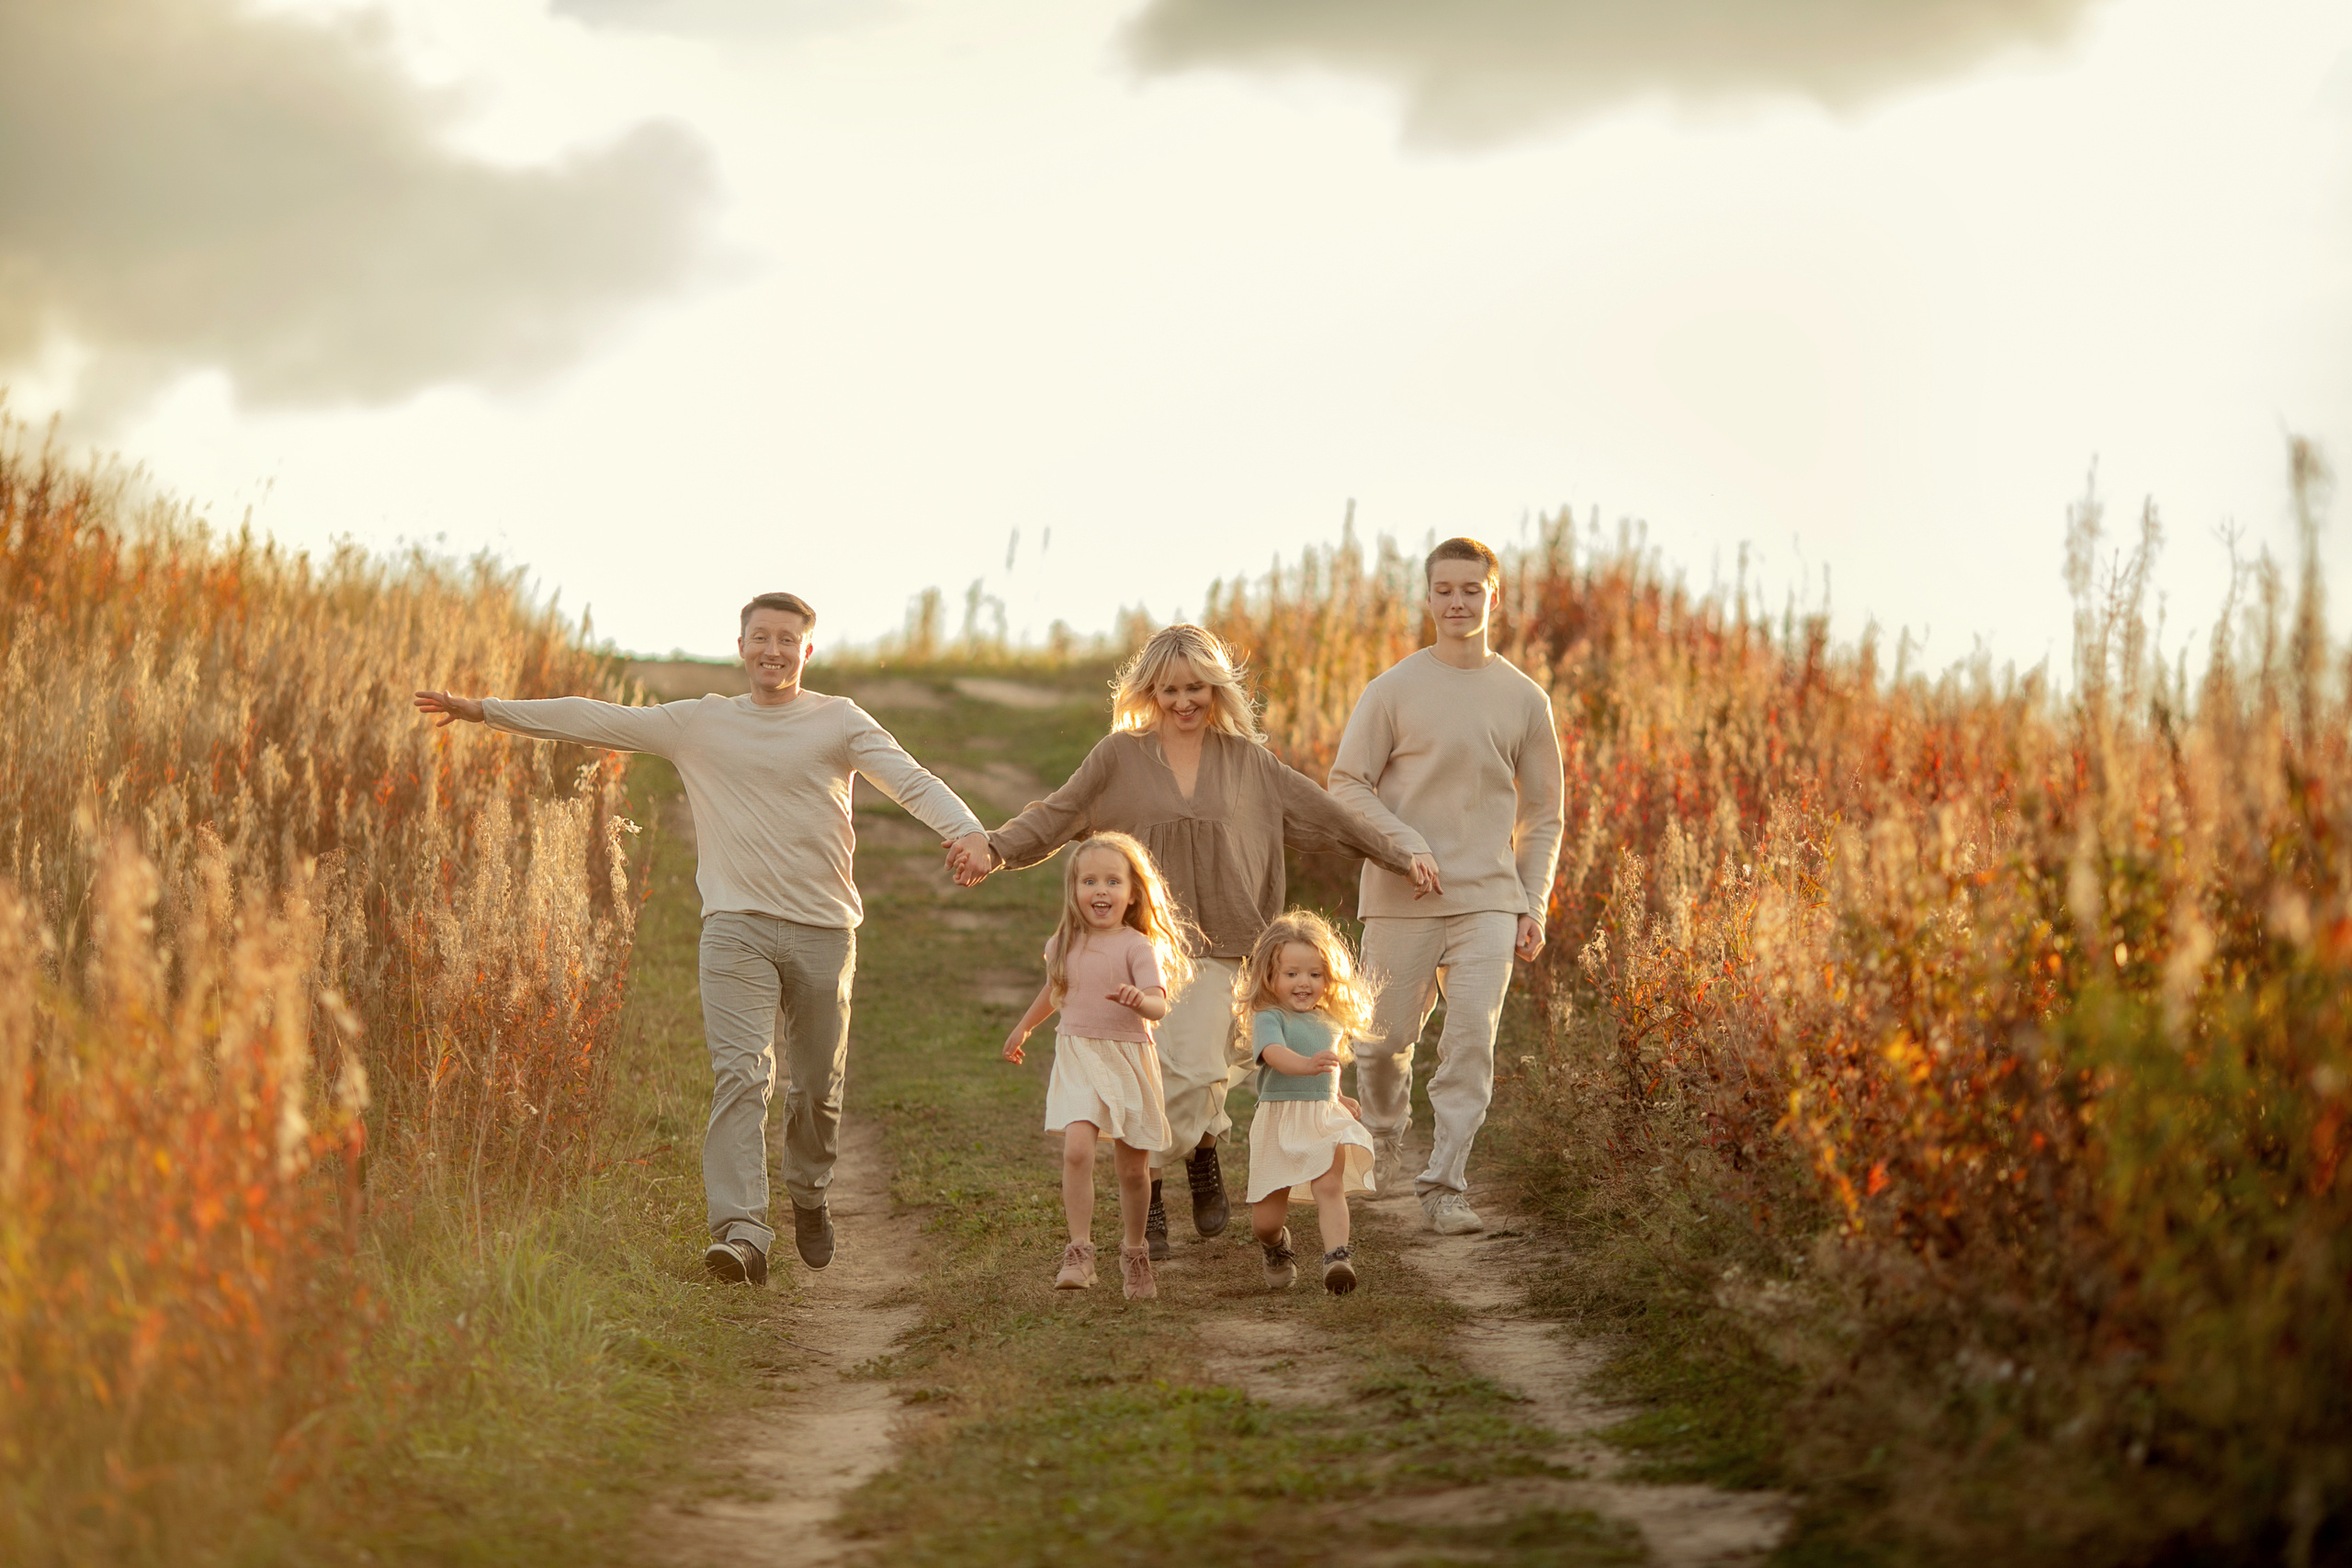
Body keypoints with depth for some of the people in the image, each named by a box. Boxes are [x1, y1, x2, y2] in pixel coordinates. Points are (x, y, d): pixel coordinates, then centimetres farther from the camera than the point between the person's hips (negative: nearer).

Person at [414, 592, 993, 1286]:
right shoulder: (700, 723, 10)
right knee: (740, 1075, -16)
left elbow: (910, 780, -9)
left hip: (824, 928, 0)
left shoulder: (839, 721, 4)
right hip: (737, 926, 0)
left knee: (818, 1086, 9)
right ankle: (741, 1234, -24)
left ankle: (808, 1196, 36)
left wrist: (970, 832, -28)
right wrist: (484, 710, 10)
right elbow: (595, 719, 11)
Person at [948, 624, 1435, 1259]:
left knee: (1196, 1068, -14)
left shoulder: (1247, 760, 9)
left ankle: (1147, 1185, 9)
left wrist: (1399, 857, 13)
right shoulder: (1120, 755, 4)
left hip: (1217, 943, 0)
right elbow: (1055, 815, 0)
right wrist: (993, 850, -15)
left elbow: (1326, 815, 13)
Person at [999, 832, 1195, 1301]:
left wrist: (1138, 998, -46)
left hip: (1128, 1060, -2)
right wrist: (1023, 1028, 40)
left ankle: (1133, 1253, 29)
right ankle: (1079, 1253, -19)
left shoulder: (1138, 947, -10)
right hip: (1077, 1057, 2)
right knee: (1077, 1149, -20)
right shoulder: (1064, 945, 5)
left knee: (1132, 1168, 7)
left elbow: (1159, 1006, -23)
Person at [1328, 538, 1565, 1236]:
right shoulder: (1393, 689, 0)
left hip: (1488, 898, 1)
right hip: (1402, 897, -1)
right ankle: (1385, 1142, 35)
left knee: (1472, 1041, -9)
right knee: (1386, 1037, 7)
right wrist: (1406, 844, -15)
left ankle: (1444, 1186, -6)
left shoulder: (1524, 699, 7)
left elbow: (1541, 813, 13)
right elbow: (1348, 784, -1)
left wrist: (1534, 904, 6)